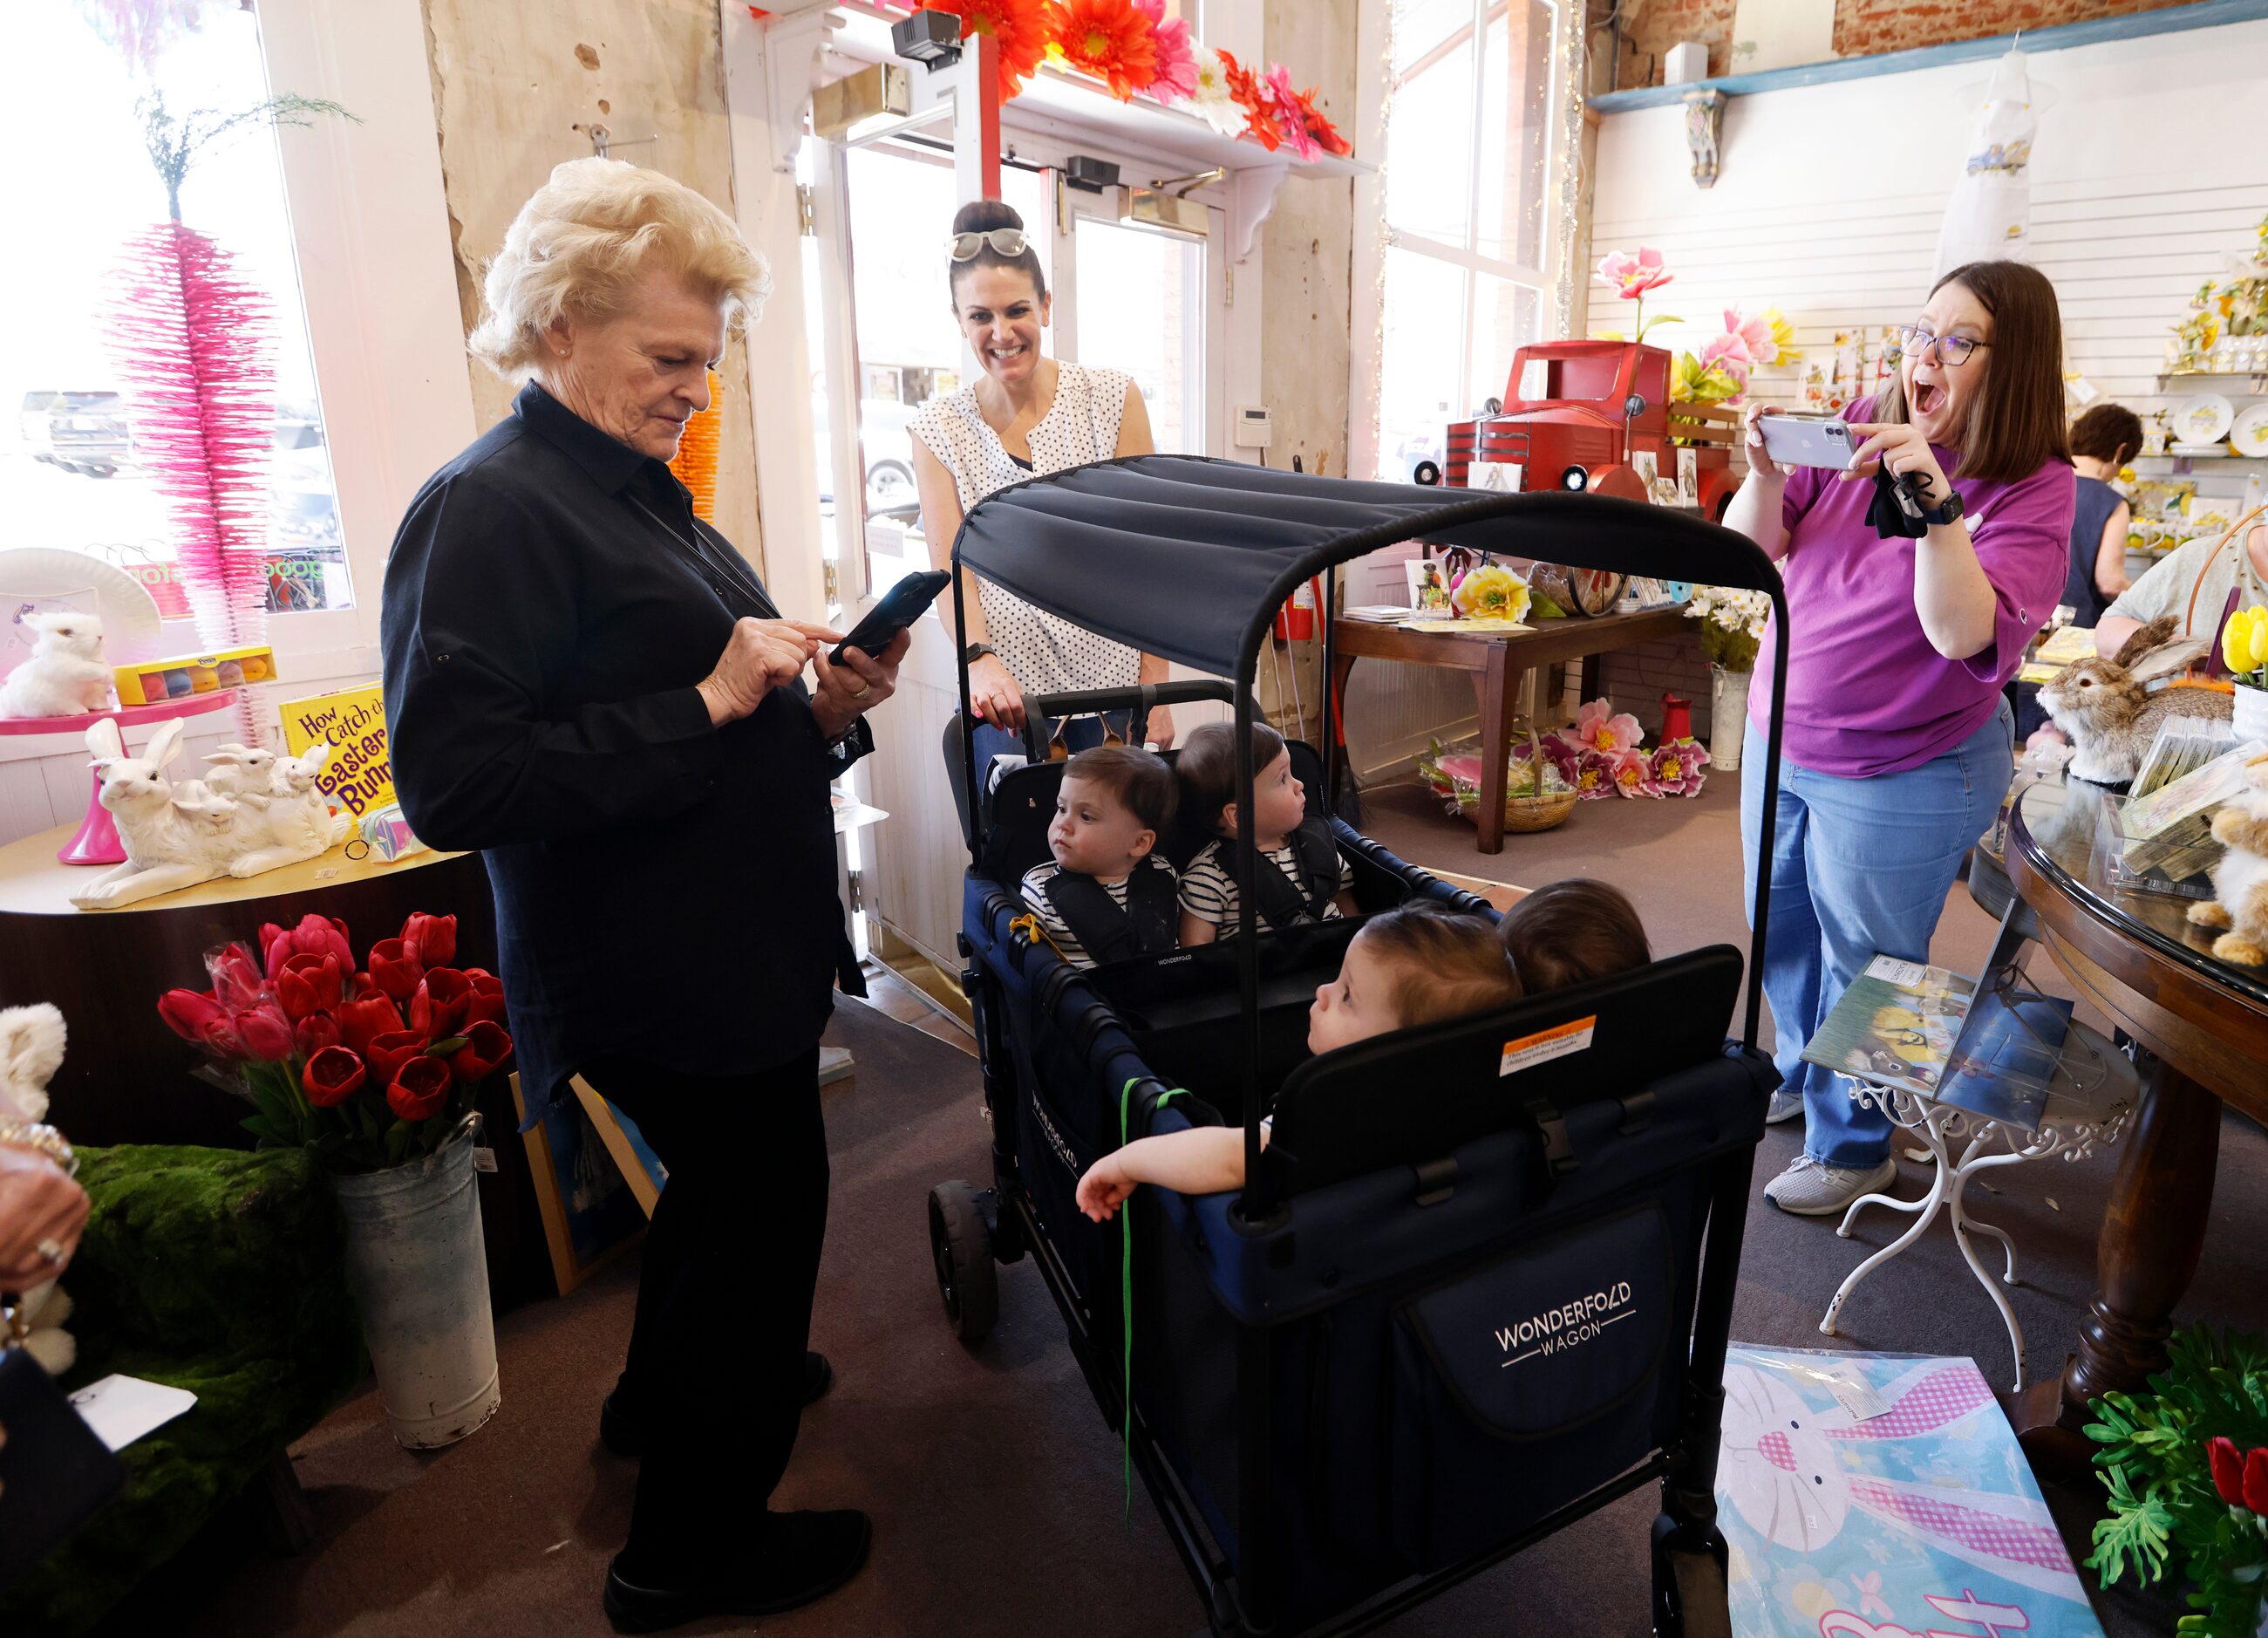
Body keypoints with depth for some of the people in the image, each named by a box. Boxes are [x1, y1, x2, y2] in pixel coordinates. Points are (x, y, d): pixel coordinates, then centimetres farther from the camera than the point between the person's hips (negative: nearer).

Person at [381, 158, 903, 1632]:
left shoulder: (638, 494, 12)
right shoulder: (489, 512, -18)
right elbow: (453, 785, -26)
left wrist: (820, 703, 0)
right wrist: (706, 704, -27)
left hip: (735, 951, 10)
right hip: (661, 981, -10)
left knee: (729, 1190, 27)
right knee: (763, 1210, 7)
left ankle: (666, 1393, 54)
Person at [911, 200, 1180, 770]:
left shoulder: (1112, 398, 2)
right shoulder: (939, 427, 4)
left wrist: (1155, 686, -5)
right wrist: (980, 657, -23)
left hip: (1111, 678, 0)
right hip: (1005, 688, 0)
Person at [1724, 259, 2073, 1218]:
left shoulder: (2034, 487, -13)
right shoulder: (1861, 425, -3)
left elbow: (1963, 632, -26)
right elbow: (1752, 547, -3)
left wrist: (1935, 498, -34)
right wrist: (1768, 472, -21)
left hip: (1903, 775, -5)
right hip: (1782, 740, 5)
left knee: (1861, 963, 8)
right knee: (1783, 932, 21)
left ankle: (1851, 1143, 30)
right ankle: (1802, 1071, 46)